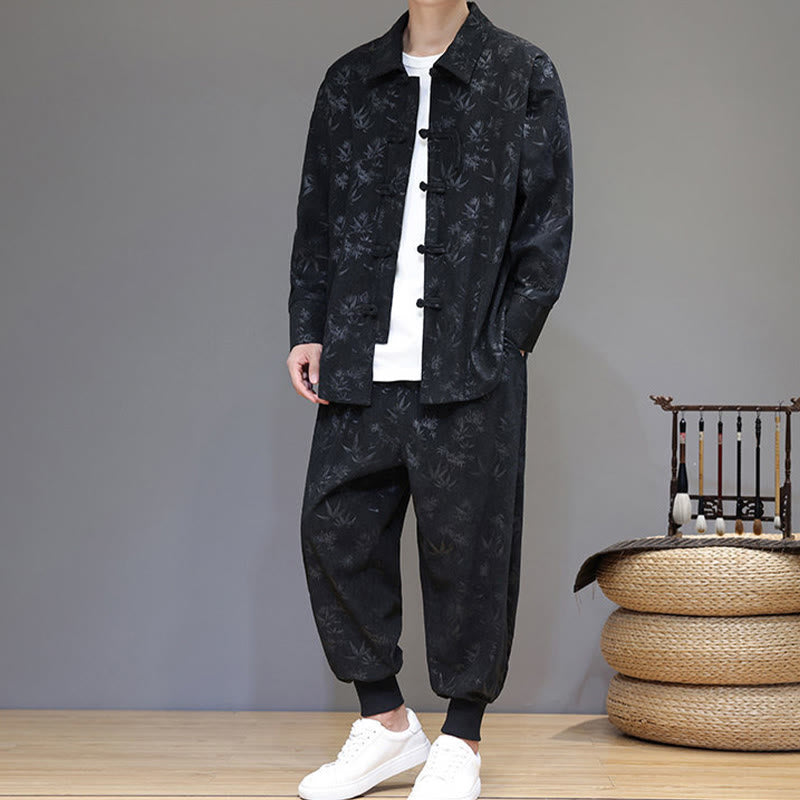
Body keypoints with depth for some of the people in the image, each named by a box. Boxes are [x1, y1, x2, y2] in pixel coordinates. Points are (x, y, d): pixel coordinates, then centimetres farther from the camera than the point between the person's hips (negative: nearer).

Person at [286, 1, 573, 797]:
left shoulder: (523, 74, 6)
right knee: (335, 528, 1)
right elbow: (316, 218, 17)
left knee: (466, 542, 0)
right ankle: (386, 722, 17)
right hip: (361, 365, 3)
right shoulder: (347, 81, 15)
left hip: (471, 368, -3)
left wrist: (506, 340, -7)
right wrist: (308, 331, 7)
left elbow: (547, 224, 2)